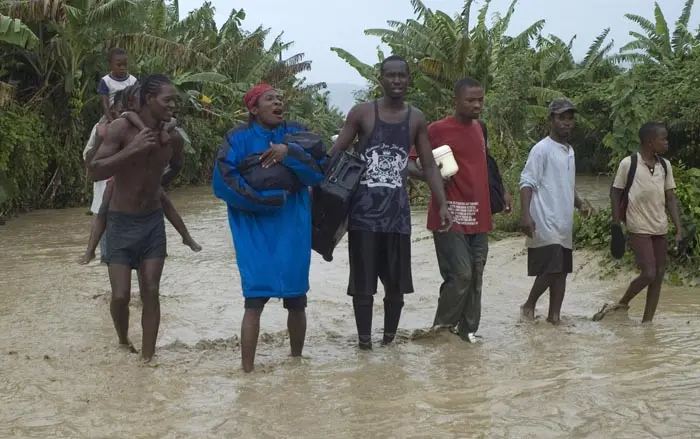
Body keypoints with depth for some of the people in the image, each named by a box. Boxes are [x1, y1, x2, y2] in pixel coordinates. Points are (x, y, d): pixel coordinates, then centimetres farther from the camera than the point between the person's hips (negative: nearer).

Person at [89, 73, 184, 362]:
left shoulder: (173, 137, -3)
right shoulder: (122, 128, -17)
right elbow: (95, 171, -25)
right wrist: (133, 149, -32)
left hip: (153, 221, 4)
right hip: (121, 222, -3)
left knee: (151, 293, 0)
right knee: (121, 295, -6)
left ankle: (147, 358, 8)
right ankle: (123, 341, 24)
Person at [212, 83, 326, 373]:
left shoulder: (298, 134, 6)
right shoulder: (239, 138, -4)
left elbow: (320, 172, -4)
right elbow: (223, 182, -13)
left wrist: (289, 153, -18)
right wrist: (268, 199, -16)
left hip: (293, 229, 3)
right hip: (254, 231, -3)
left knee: (296, 299, 10)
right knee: (254, 300, -8)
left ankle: (297, 361, 28)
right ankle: (247, 370, -1)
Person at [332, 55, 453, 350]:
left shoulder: (416, 119, 7)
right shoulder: (362, 113, -1)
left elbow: (429, 166, 9)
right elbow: (335, 154, 0)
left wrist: (442, 204, -1)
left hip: (397, 210, 2)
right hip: (364, 209, -2)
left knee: (396, 283, 6)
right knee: (363, 282, 1)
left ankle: (389, 338, 20)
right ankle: (364, 339, 12)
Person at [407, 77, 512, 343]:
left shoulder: (479, 129, 14)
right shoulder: (437, 130, -8)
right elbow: (408, 162, -7)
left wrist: (500, 191, 22)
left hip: (478, 214, 7)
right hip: (450, 215, -7)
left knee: (475, 276, 7)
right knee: (461, 274, -12)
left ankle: (467, 328, 17)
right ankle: (441, 326, 7)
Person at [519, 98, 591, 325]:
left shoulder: (570, 151, 16)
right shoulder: (541, 149, -9)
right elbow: (527, 183, -15)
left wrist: (580, 204, 7)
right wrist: (525, 214, -25)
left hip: (564, 224, 8)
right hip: (545, 223, -8)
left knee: (562, 271, 7)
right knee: (551, 269, -11)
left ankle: (554, 315, 13)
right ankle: (529, 305, 8)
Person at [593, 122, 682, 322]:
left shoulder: (665, 165, 4)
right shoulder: (628, 163, -11)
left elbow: (671, 199, 7)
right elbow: (616, 193, -2)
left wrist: (679, 230, 2)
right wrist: (616, 226, -5)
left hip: (660, 228, 6)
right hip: (639, 228, -6)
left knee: (659, 275, 5)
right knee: (648, 274, -13)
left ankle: (647, 321, 13)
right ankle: (622, 305, 11)